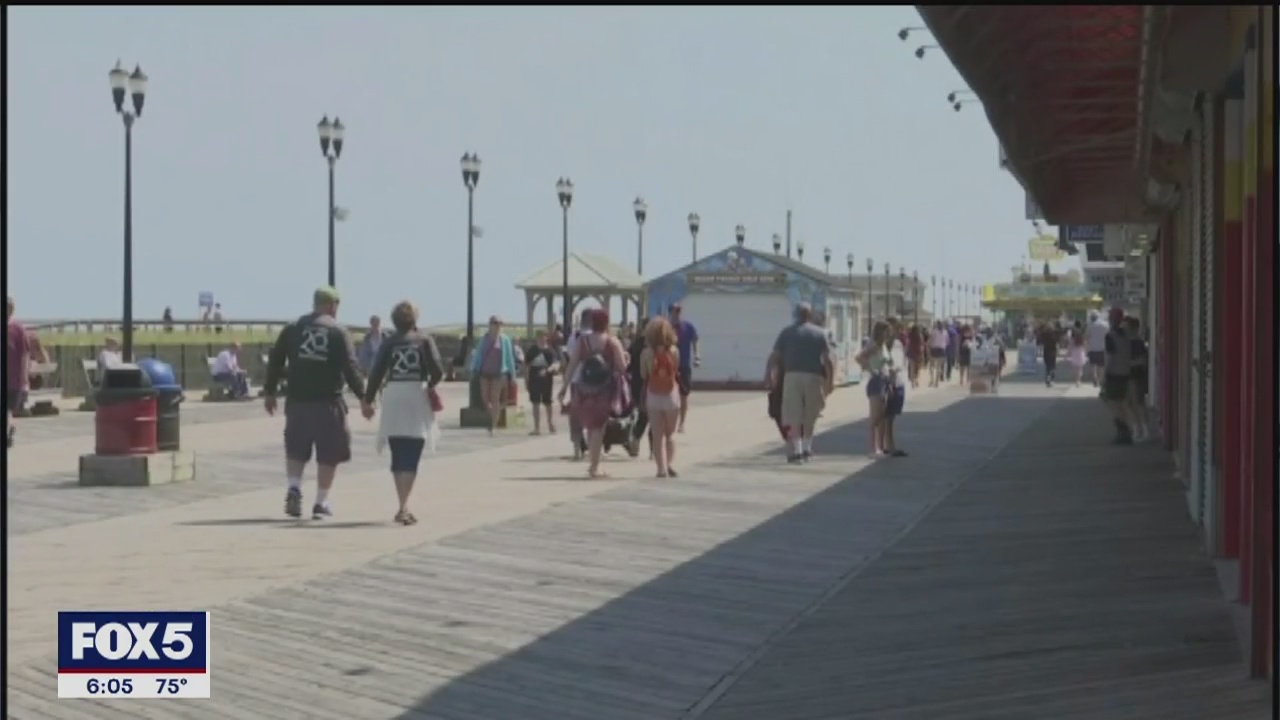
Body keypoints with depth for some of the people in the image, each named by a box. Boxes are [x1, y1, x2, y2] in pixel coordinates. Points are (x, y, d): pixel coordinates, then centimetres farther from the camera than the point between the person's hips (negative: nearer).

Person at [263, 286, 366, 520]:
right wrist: (363, 397, -4)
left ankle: (294, 488, -5)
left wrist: (269, 392, 15)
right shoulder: (338, 332, -3)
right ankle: (321, 503, 9)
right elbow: (350, 368, -9)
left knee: (295, 450, 17)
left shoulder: (292, 328, 7)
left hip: (297, 401, 3)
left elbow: (275, 361, 7)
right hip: (328, 403, -3)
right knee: (328, 454, 8)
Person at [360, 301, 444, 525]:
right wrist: (431, 385, 11)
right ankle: (403, 507, -17)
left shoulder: (388, 343, 5)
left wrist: (367, 400, 9)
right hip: (416, 398, -2)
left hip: (393, 398, 2)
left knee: (398, 457, 14)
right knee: (411, 458, -2)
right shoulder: (424, 340, 1)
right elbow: (438, 369, -9)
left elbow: (376, 372, 0)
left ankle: (403, 507, 17)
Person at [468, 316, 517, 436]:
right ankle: (494, 416, 27)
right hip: (485, 372, 3)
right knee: (484, 398, 2)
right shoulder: (484, 339, 7)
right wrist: (475, 369, 1)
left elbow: (509, 356, 2)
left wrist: (510, 374, 0)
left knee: (495, 399, -3)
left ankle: (493, 426, 1)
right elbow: (478, 354, 8)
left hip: (498, 373, -3)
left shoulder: (504, 339, 0)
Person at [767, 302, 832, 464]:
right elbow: (827, 360, 0)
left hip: (792, 376, -1)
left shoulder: (787, 332, 7)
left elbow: (775, 357, 0)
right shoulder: (820, 333, 9)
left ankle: (796, 451, -11)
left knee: (794, 417, -2)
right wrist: (830, 381, 4)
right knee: (809, 417, 16)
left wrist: (773, 377, 9)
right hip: (813, 377, 1)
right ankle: (807, 448, 20)